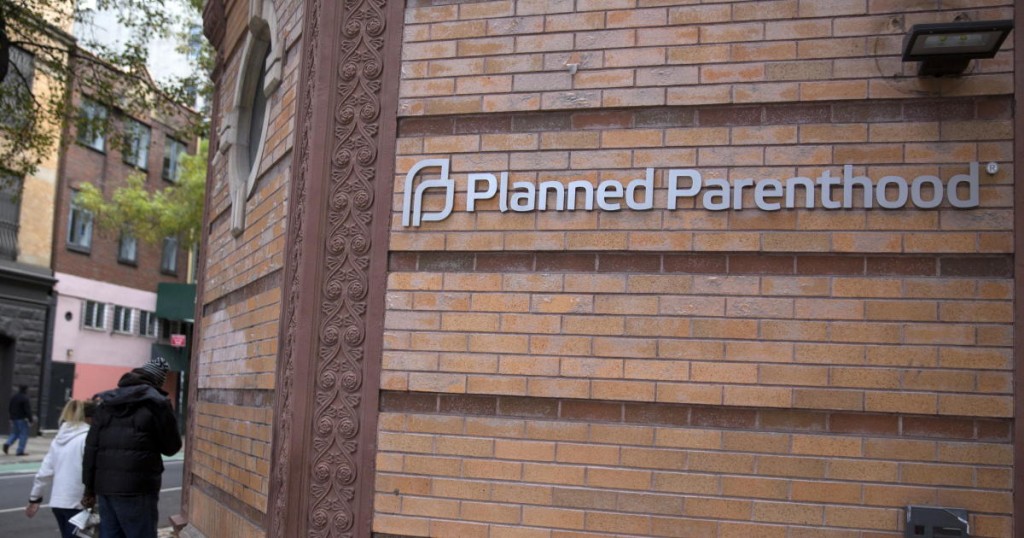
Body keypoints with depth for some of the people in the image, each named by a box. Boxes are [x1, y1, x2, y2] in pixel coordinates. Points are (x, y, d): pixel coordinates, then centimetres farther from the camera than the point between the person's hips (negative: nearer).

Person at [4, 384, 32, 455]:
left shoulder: (13, 397, 10)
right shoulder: (25, 398, -15)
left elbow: (9, 409, 17)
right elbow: (28, 410, -18)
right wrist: (30, 420, -14)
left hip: (13, 418, 7)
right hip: (22, 419, -7)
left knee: (14, 433, 19)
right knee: (23, 434, 0)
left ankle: (7, 444, -6)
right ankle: (20, 451, -3)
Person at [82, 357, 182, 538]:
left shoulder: (107, 402, 14)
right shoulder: (156, 403, -5)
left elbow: (91, 448, 12)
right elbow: (172, 446, 1)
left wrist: (89, 488, 16)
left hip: (105, 487, 6)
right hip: (136, 489, -6)